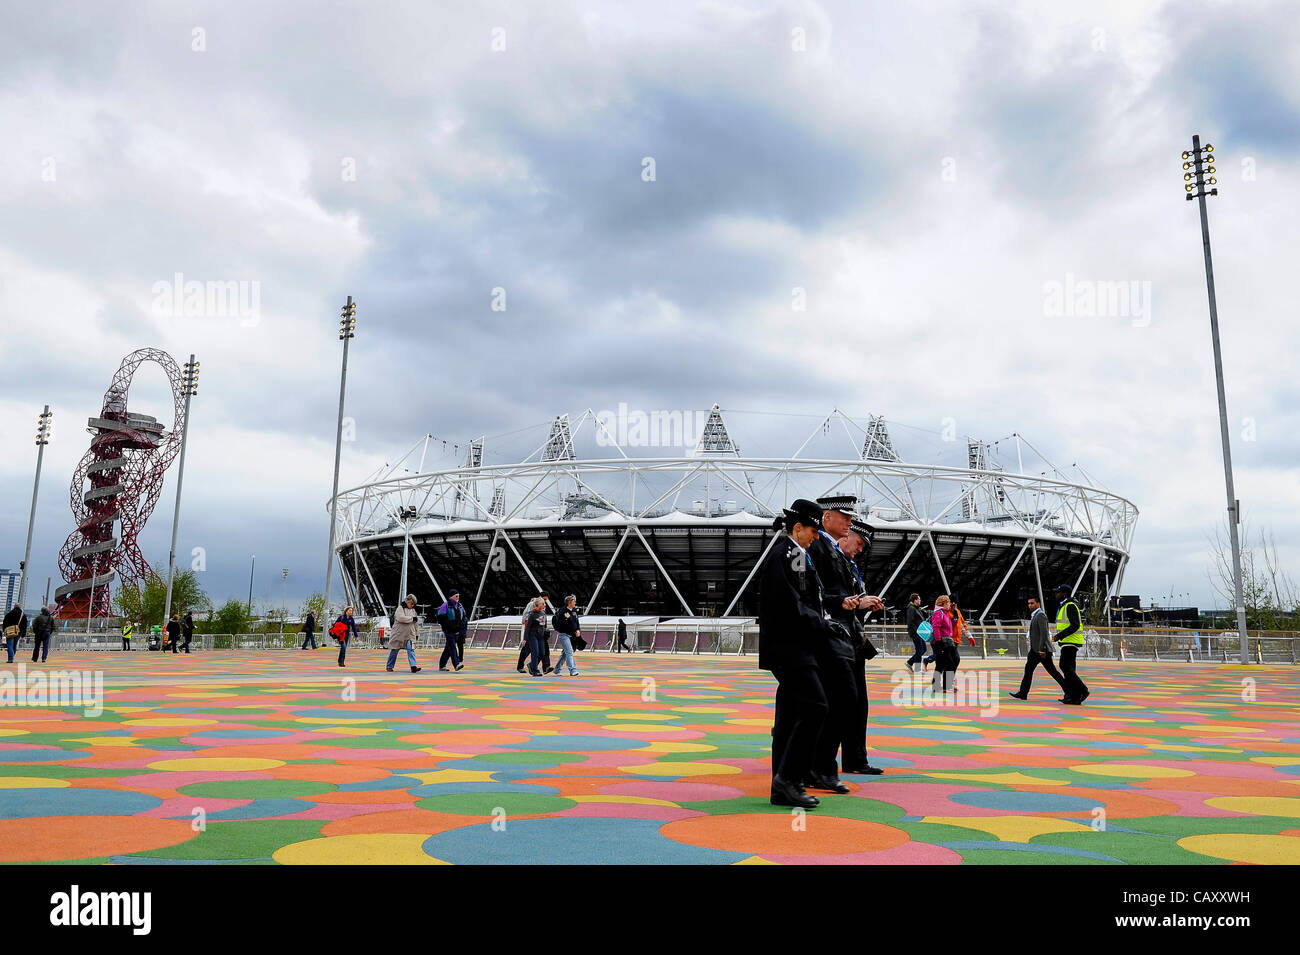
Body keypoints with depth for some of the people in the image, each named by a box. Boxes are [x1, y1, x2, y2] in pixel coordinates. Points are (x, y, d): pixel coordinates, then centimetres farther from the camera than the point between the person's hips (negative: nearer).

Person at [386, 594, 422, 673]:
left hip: (410, 635, 4)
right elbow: (401, 618, -24)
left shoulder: (413, 610, 12)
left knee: (411, 649, -12)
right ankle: (389, 667, 21)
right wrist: (412, 619, -17)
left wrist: (417, 633, 20)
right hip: (399, 634, -4)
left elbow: (416, 623, 20)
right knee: (394, 650, 7)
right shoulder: (400, 609, -6)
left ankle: (413, 667, -21)